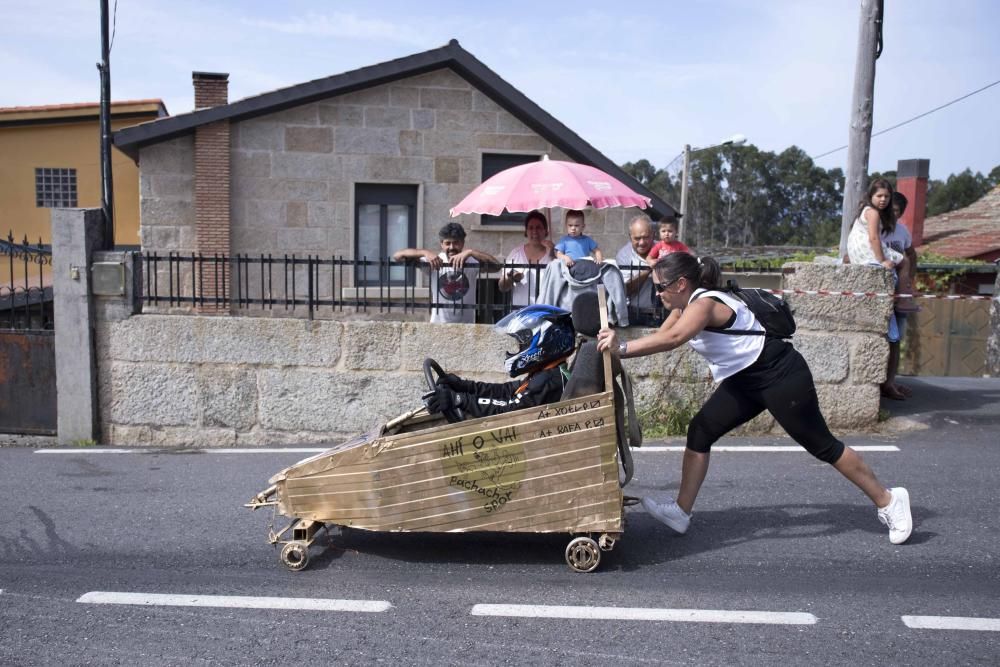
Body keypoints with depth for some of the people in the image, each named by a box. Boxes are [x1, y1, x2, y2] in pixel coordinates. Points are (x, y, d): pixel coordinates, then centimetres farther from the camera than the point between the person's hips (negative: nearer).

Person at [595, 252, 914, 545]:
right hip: (745, 380, 9)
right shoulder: (685, 307, 5)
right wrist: (618, 344, -12)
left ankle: (888, 501, 19)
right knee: (700, 431, 2)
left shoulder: (704, 303, -25)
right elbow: (659, 337, 2)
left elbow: (672, 339, -43)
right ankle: (681, 512, 7)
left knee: (821, 445, 1)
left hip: (781, 375, -9)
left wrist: (623, 348, -43)